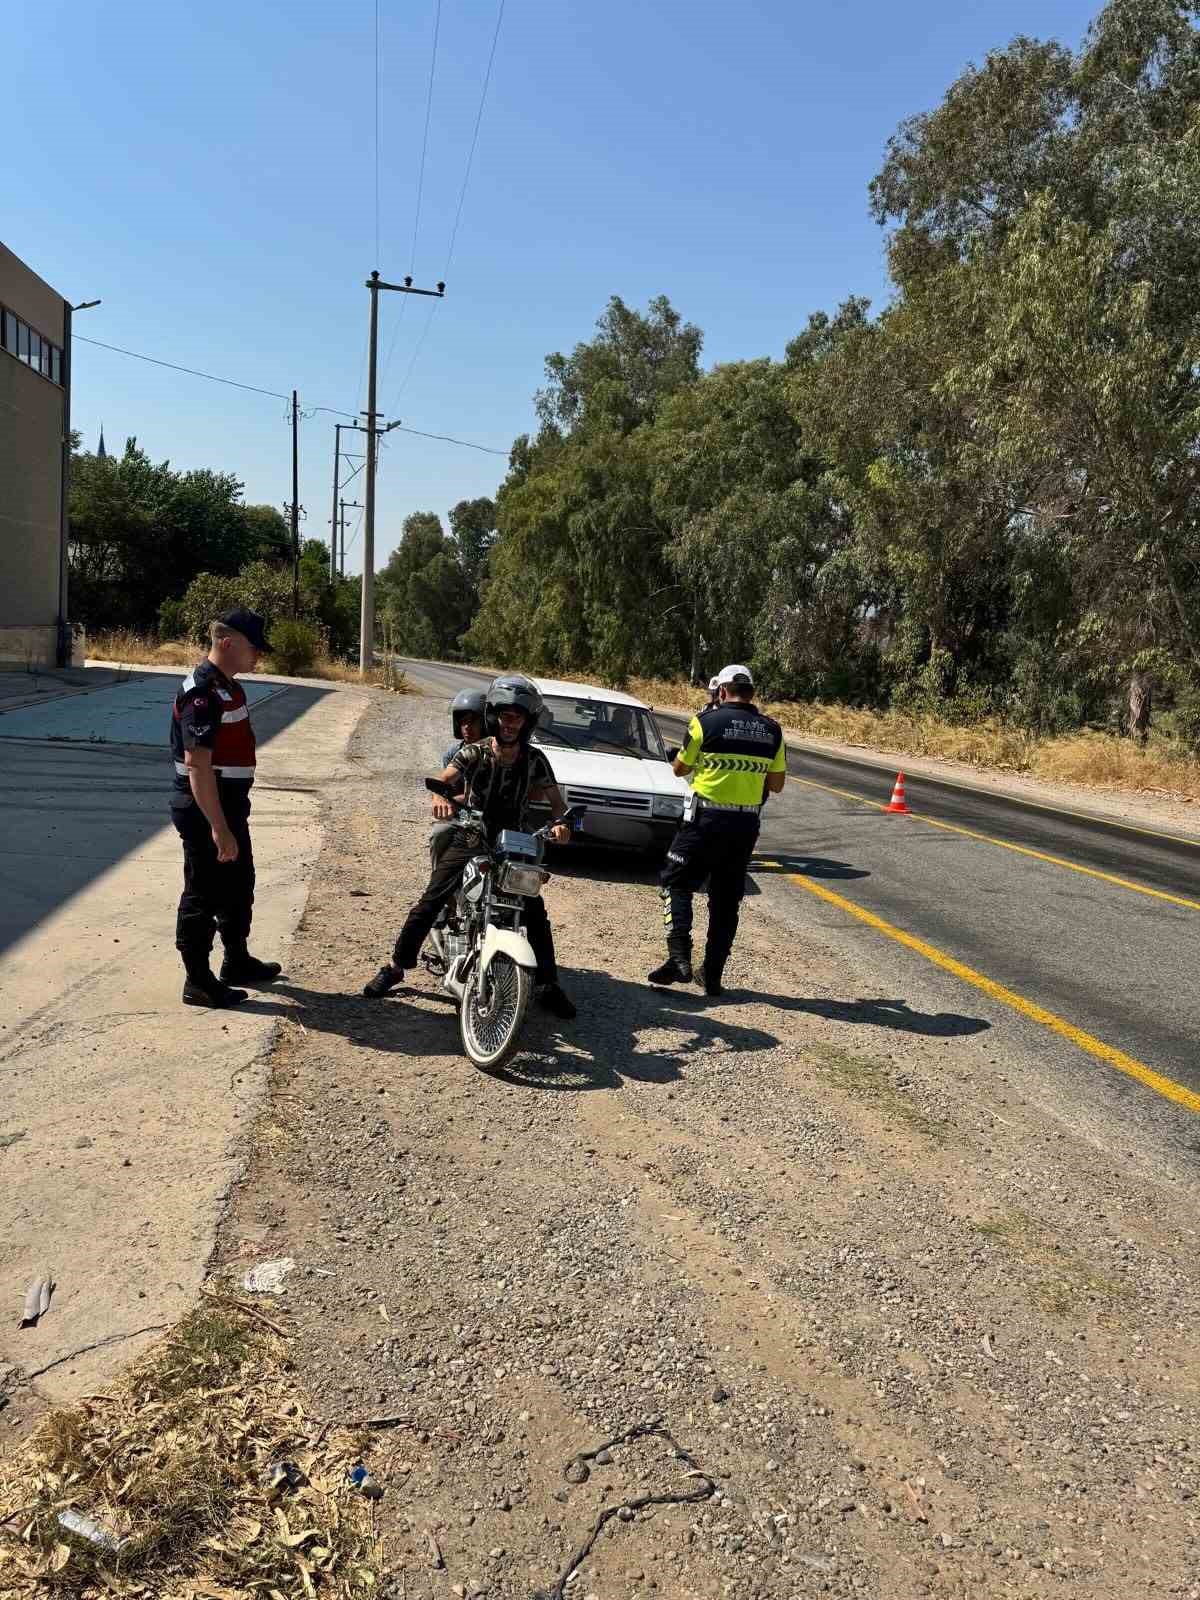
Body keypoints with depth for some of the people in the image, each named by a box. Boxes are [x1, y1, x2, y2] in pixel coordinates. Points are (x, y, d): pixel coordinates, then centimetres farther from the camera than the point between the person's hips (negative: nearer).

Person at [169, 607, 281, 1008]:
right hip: (206, 810, -10)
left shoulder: (228, 686, 11)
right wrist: (219, 829, -28)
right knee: (203, 896, 1)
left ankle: (237, 961, 37)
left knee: (239, 886, 21)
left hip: (230, 805, 10)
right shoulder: (202, 693, -21)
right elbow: (198, 766, -27)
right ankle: (198, 982, 13)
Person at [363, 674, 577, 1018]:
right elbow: (444, 781, -23)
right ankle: (395, 966, 3)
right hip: (469, 838, -1)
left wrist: (559, 823, -27)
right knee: (430, 902, -12)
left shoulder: (534, 759, -4)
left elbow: (555, 800, -3)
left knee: (536, 911, -8)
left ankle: (548, 985, 4)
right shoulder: (472, 753, -9)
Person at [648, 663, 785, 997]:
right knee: (726, 900, 12)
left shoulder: (706, 722, -7)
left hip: (706, 819, -4)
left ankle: (680, 957, -10)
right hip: (747, 825, 4)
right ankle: (713, 976, 15)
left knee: (676, 884, 7)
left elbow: (680, 769, 3)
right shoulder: (772, 730, 4)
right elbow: (777, 784, 8)